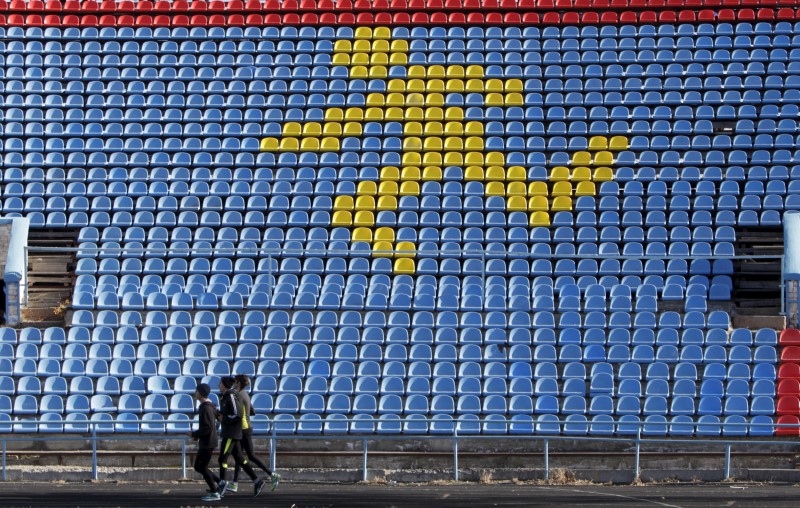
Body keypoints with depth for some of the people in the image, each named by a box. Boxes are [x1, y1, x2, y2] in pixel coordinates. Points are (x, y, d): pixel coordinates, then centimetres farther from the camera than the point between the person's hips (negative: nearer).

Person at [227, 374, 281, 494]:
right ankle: (234, 484, 12)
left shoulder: (240, 396, -16)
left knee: (251, 456, -5)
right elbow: (252, 412, 18)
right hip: (247, 427, 10)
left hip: (244, 428, -10)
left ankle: (272, 475, -5)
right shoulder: (245, 395, 12)